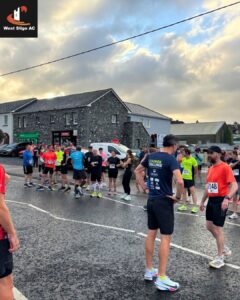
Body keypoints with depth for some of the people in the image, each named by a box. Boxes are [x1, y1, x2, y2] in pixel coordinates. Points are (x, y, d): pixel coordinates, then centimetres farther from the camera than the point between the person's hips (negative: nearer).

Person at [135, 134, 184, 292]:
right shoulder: (171, 159, -16)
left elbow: (137, 170, 19)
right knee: (166, 238, 1)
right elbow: (180, 181, -29)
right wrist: (178, 196, -13)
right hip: (164, 201, -7)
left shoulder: (151, 157, 5)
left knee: (151, 234, 15)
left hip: (151, 200, 7)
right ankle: (162, 279, 6)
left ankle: (149, 271, 27)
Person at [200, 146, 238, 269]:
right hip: (211, 200, 8)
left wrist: (227, 198, -34)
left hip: (220, 201, -8)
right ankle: (224, 249, 33)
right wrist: (202, 201, 19)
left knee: (218, 228, -2)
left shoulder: (225, 167, -14)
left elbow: (234, 186, -21)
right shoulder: (210, 169, 11)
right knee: (209, 226, 13)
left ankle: (220, 258, 14)